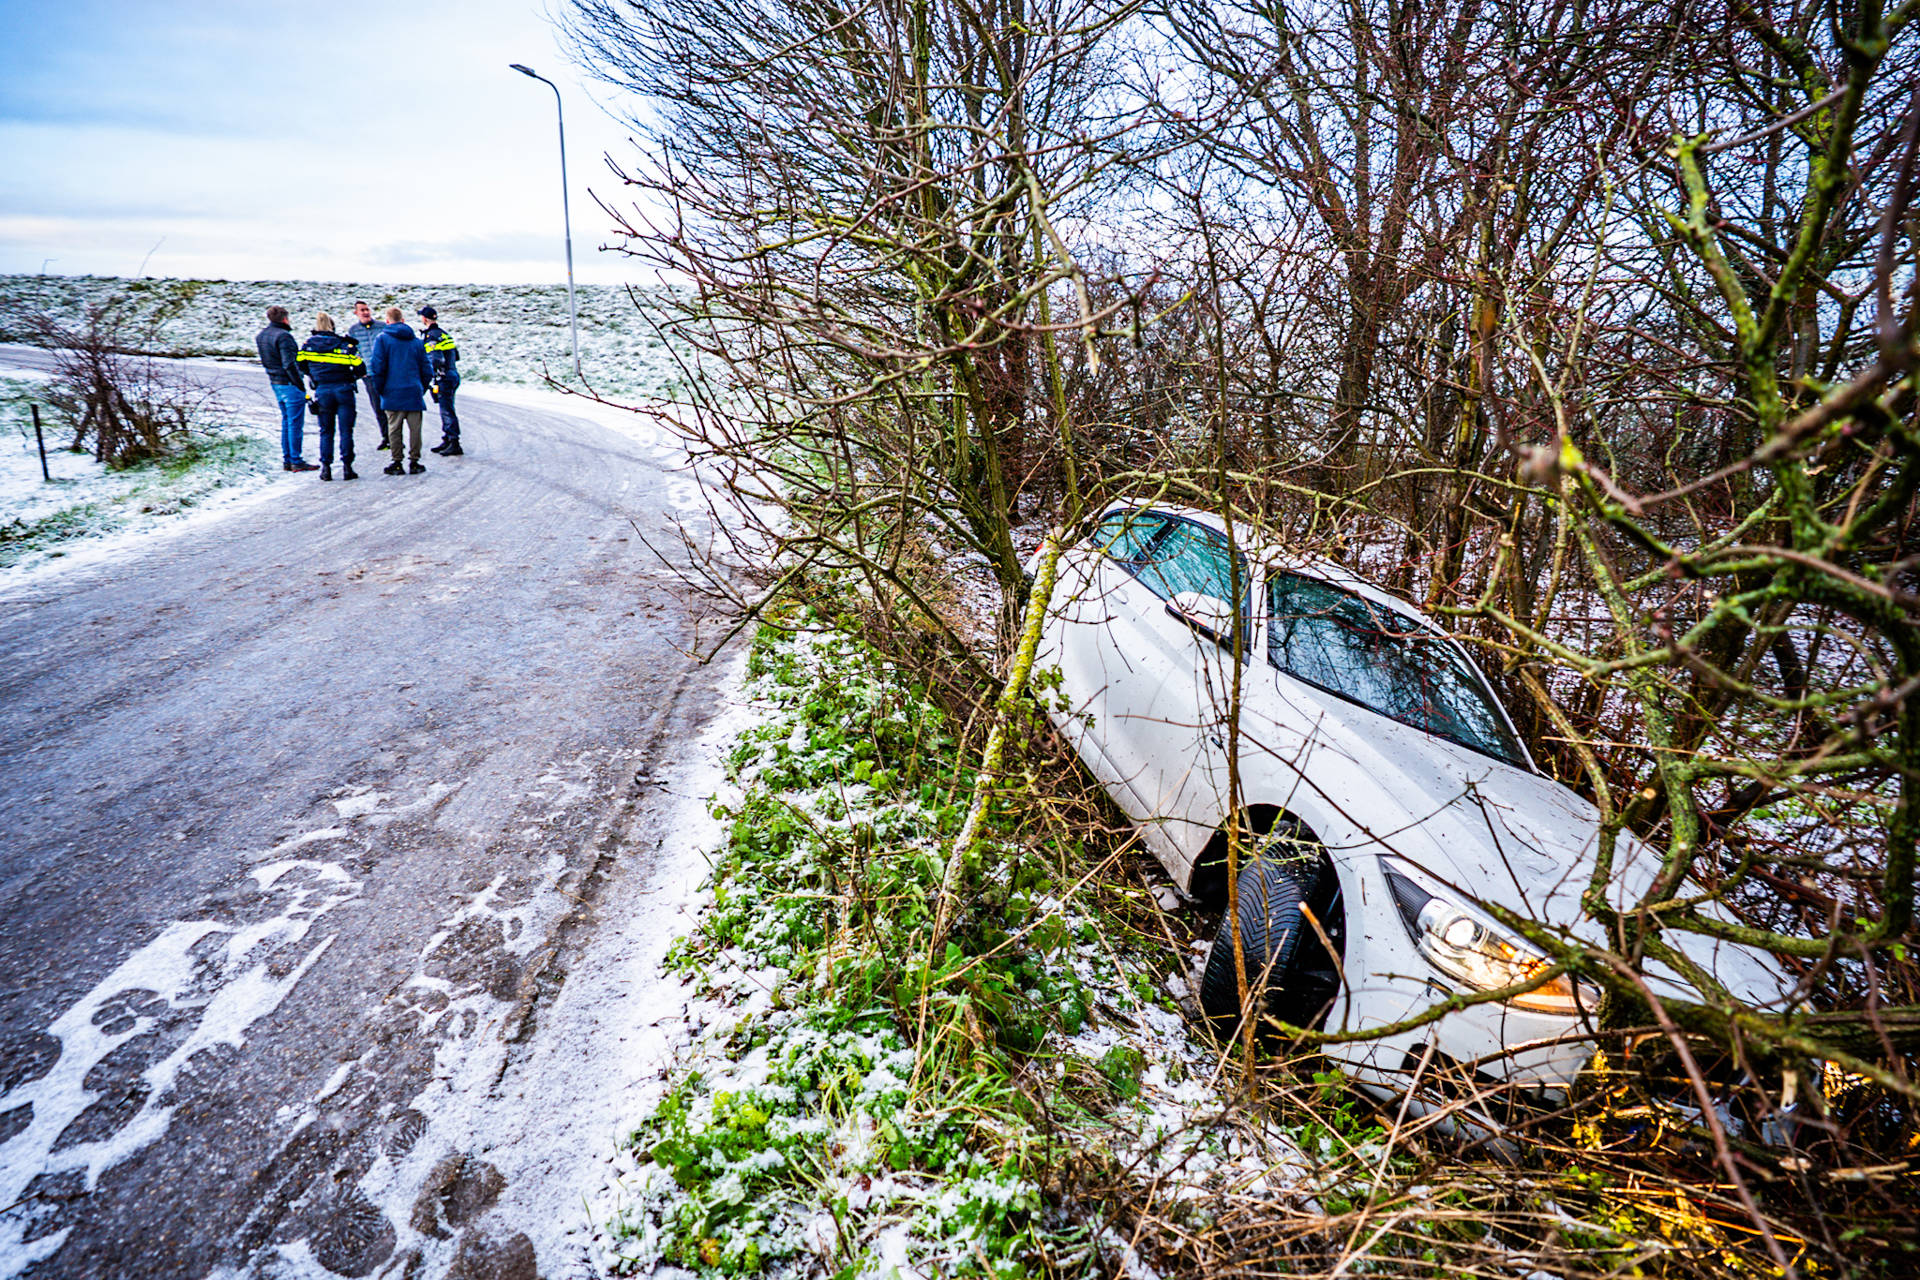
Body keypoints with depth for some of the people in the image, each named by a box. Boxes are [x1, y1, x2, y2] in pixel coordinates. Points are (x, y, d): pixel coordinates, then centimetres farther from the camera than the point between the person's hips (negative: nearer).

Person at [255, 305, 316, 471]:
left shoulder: (260, 336, 12)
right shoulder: (283, 336, -16)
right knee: (295, 423, -3)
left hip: (275, 384, 9)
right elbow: (289, 364, -21)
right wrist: (300, 384, -17)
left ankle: (287, 460, 18)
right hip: (290, 385, -9)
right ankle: (296, 461, -1)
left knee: (286, 422, 16)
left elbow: (265, 361, 17)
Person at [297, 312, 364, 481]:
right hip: (343, 390, -2)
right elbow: (360, 368, -7)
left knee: (326, 431, 11)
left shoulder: (309, 344, 4)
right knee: (346, 430, 3)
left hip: (322, 391, 2)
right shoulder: (344, 343, -3)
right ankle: (347, 466, 0)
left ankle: (325, 467, 6)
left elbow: (300, 364, 8)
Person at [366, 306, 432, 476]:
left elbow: (377, 366, -6)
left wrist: (379, 390, 3)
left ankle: (397, 463, 3)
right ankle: (415, 462, 7)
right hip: (414, 392, 2)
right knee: (415, 428, 5)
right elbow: (426, 369, 10)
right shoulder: (417, 341, 10)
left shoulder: (382, 339, 0)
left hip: (393, 393, -2)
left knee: (394, 429, 2)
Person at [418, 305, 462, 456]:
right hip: (453, 375, 9)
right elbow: (456, 356, 19)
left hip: (444, 377, -9)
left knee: (447, 411, -8)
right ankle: (447, 441, 23)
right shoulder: (444, 333, 15)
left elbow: (436, 360, -22)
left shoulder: (430, 337, -13)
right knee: (446, 410, 16)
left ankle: (455, 444, -10)